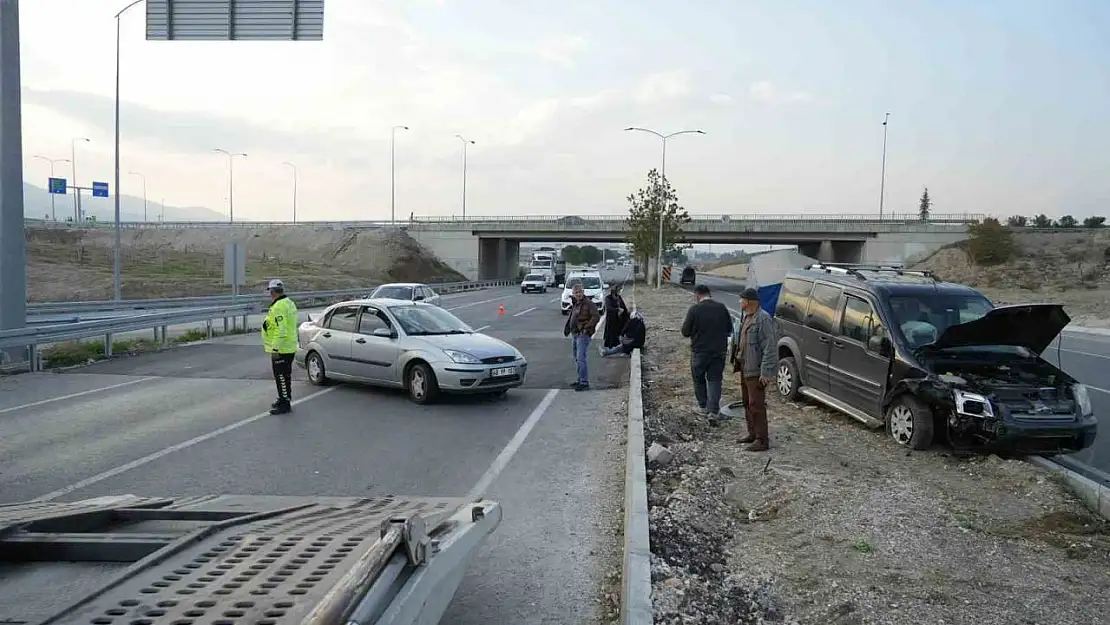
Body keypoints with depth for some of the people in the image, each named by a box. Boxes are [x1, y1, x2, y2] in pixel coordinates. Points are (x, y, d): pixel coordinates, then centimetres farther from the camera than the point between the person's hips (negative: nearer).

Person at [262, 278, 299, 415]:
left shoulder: (278, 307, -20)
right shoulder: (289, 303, 13)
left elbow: (280, 330, -26)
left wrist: (275, 348, -24)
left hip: (280, 349, -10)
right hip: (289, 347, 10)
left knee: (281, 376, -5)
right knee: (285, 376, 19)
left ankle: (285, 404, -1)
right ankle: (284, 400, 30)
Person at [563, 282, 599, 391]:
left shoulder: (588, 303, -13)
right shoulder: (575, 304, 15)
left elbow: (596, 316, -21)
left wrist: (586, 327, -21)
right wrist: (567, 328, 15)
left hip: (583, 334, -10)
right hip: (574, 334, 10)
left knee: (581, 359, -15)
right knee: (577, 359, 16)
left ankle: (585, 383, -13)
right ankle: (580, 380, 26)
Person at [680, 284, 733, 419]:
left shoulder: (694, 309, -14)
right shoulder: (722, 308, -2)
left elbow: (685, 332, -9)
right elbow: (729, 329, 7)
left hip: (700, 351, -3)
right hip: (719, 351, 3)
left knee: (699, 379, 15)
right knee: (714, 379, 7)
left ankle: (703, 407, 23)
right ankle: (713, 410, -1)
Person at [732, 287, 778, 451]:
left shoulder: (763, 319, -19)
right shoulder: (747, 317, 12)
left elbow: (770, 348, -22)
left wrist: (766, 372, -24)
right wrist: (738, 360, 19)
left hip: (756, 370, -10)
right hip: (745, 368, 10)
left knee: (756, 405, -7)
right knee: (747, 402, 18)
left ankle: (762, 440, 0)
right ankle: (752, 433, 30)